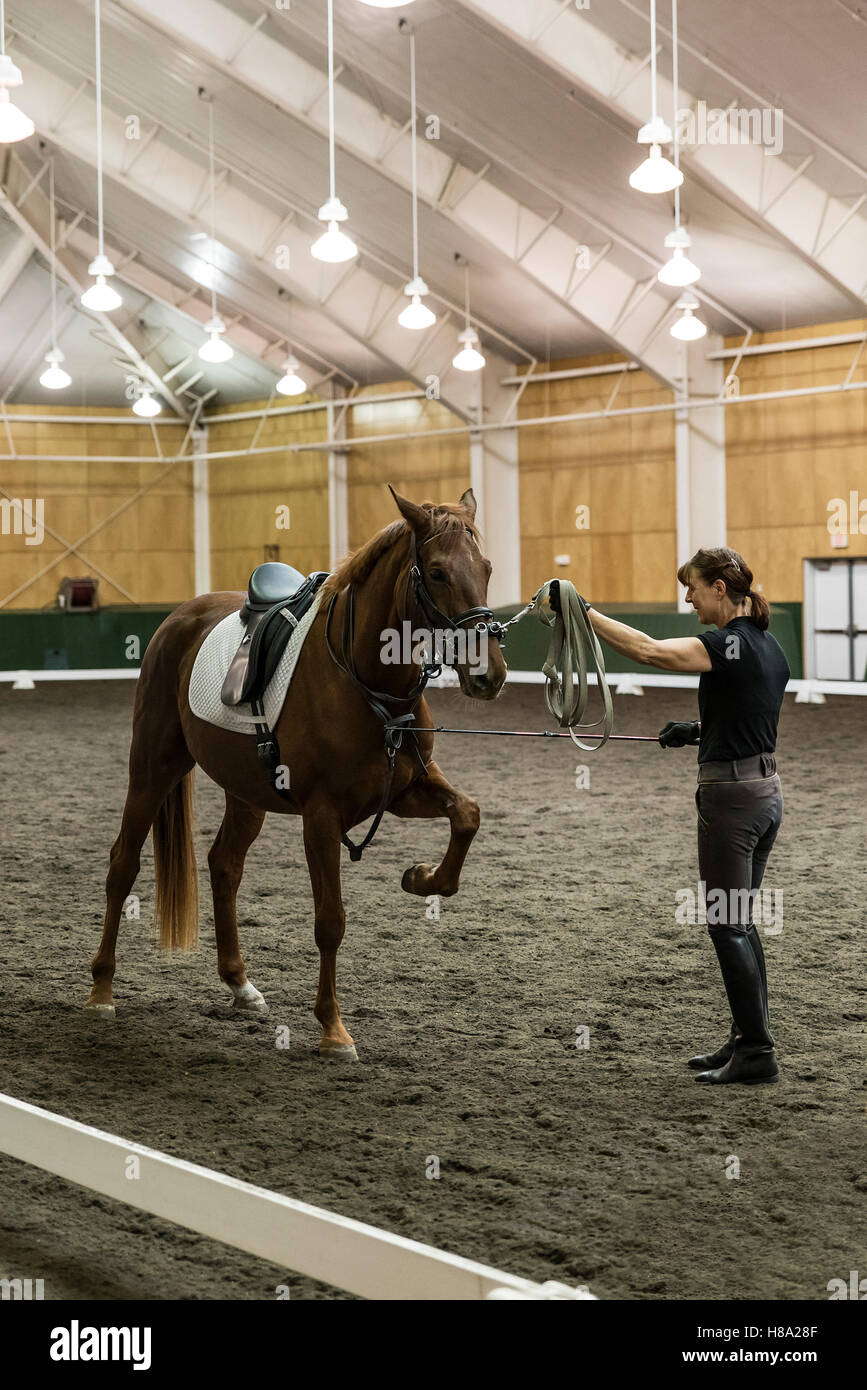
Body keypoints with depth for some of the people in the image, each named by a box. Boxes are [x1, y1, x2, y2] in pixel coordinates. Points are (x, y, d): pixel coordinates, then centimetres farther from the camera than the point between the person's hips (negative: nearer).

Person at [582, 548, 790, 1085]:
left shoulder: (726, 646, -18)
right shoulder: (770, 647, 11)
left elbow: (648, 649, -30)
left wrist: (585, 613, -27)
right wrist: (699, 728, 18)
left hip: (731, 795, -9)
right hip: (768, 789, 9)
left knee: (728, 925, -2)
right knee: (740, 922, 16)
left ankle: (758, 1053, 1)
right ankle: (747, 1039, 21)